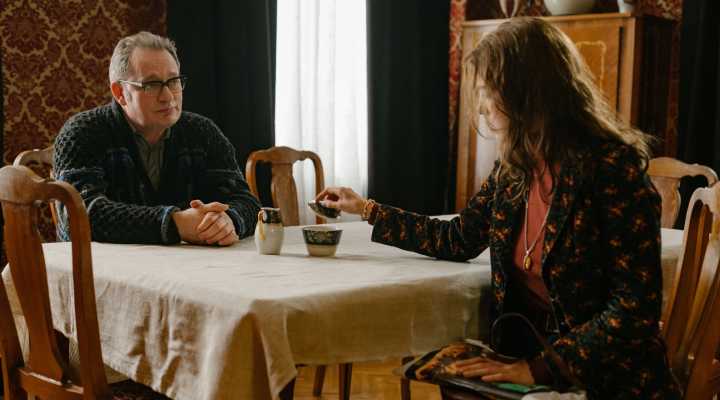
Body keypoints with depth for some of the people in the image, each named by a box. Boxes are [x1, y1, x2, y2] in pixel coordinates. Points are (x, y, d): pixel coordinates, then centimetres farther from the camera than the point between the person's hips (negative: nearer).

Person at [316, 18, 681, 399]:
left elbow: (636, 307, -18)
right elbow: (459, 240, 18)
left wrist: (541, 368, -21)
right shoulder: (514, 168, 3)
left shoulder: (613, 169, -18)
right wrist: (366, 209, 20)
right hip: (526, 351, 6)